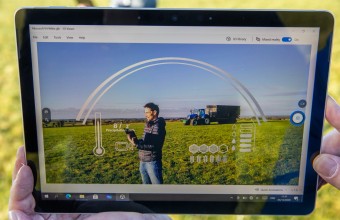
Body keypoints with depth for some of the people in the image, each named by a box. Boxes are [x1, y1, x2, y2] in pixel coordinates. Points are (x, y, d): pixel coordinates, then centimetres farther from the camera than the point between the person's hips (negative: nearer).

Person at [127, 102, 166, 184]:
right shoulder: (148, 124, 10)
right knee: (146, 184, 19)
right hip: (142, 161, 9)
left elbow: (153, 146, -22)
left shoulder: (158, 126, -15)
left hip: (152, 162, -9)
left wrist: (137, 144, -28)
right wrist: (136, 141, -3)